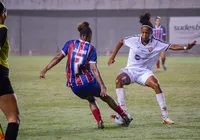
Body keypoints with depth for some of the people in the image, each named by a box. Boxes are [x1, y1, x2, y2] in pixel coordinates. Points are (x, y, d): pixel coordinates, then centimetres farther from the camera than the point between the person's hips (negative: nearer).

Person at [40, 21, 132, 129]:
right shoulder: (90, 48, -4)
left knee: (91, 100, 28)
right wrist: (102, 86, -17)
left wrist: (45, 70, 0)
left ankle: (99, 122, 14)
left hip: (74, 86, 3)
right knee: (105, 97, 20)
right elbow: (94, 69, -13)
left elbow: (58, 58, -3)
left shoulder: (70, 44, 3)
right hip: (88, 82, -3)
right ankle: (124, 117, 29)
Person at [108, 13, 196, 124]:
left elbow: (171, 46, -14)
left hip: (144, 72, -1)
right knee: (119, 80, -31)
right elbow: (121, 42, 12)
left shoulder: (156, 44, -7)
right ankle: (123, 112, -28)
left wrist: (185, 47, -29)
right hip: (131, 70, 1)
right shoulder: (134, 40, -5)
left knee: (156, 84, -28)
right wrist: (112, 57, 12)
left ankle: (165, 117, -20)